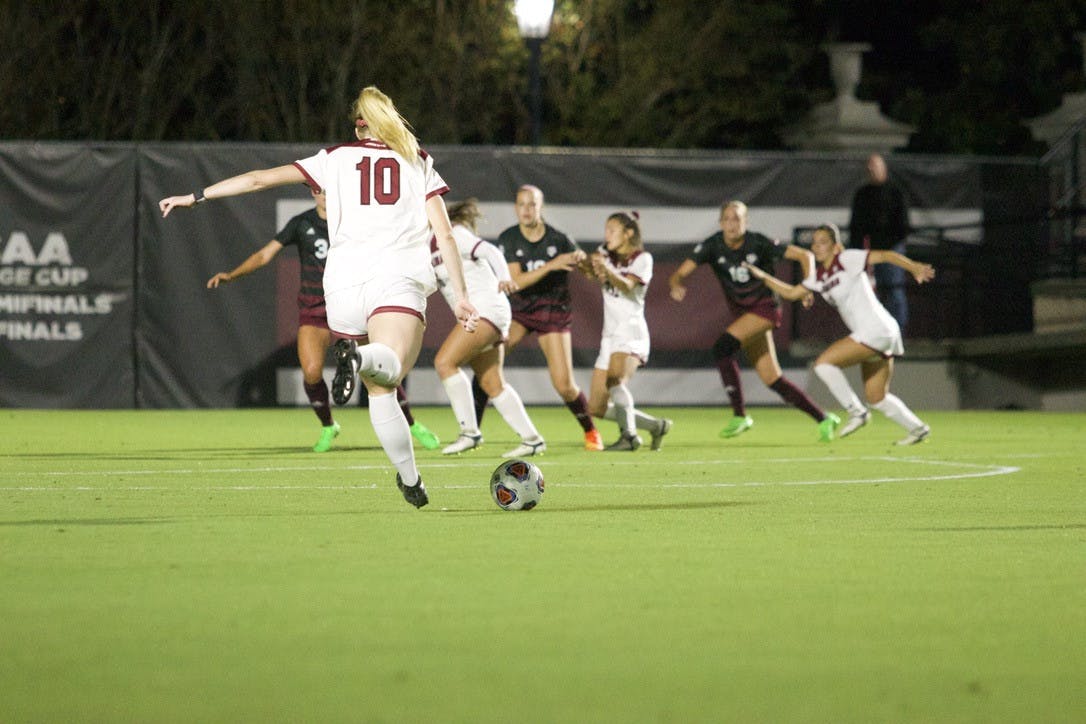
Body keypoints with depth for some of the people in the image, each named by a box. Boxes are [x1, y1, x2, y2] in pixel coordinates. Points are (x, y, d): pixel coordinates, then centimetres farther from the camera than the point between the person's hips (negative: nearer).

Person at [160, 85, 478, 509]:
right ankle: (361, 359, -51)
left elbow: (261, 179, 19)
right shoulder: (419, 163, 22)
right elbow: (444, 235, 15)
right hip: (399, 277, -2)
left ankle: (409, 479, 11)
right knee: (391, 365, -21)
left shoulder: (335, 159, 21)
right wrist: (460, 296, 16)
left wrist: (195, 197, 26)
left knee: (380, 389, 10)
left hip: (344, 279, 2)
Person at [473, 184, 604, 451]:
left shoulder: (558, 239, -12)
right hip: (517, 308, 1)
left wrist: (582, 259, -27)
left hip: (553, 309, -1)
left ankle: (591, 431, 17)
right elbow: (515, 281, -20)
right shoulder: (508, 239, -10)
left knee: (564, 385, -9)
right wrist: (551, 265, -31)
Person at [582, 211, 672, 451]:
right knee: (596, 408, 3)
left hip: (631, 334, -7)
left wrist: (608, 269, -41)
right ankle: (656, 426, 16)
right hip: (610, 336, 7)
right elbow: (591, 272, -6)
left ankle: (629, 436, -35)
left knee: (615, 380, -35)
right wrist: (593, 267, -30)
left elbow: (626, 286, -21)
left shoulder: (642, 259, -3)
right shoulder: (607, 255, 15)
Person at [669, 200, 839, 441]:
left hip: (765, 306, -5)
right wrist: (677, 285, -37)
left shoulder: (758, 243, -15)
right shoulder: (712, 246, -7)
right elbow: (680, 273, -14)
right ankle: (823, 419, 14)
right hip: (741, 311, 5)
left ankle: (739, 416, -18)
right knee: (772, 380, 1)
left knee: (723, 347, -26)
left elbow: (803, 255, -10)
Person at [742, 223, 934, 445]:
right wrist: (764, 277, 18)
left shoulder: (847, 259, -9)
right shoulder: (818, 276, 14)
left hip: (877, 330, -9)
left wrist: (914, 268, -28)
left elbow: (885, 255, -16)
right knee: (876, 398, 13)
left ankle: (856, 411, -5)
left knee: (823, 363, -13)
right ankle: (917, 428, 25)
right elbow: (791, 293, 25)